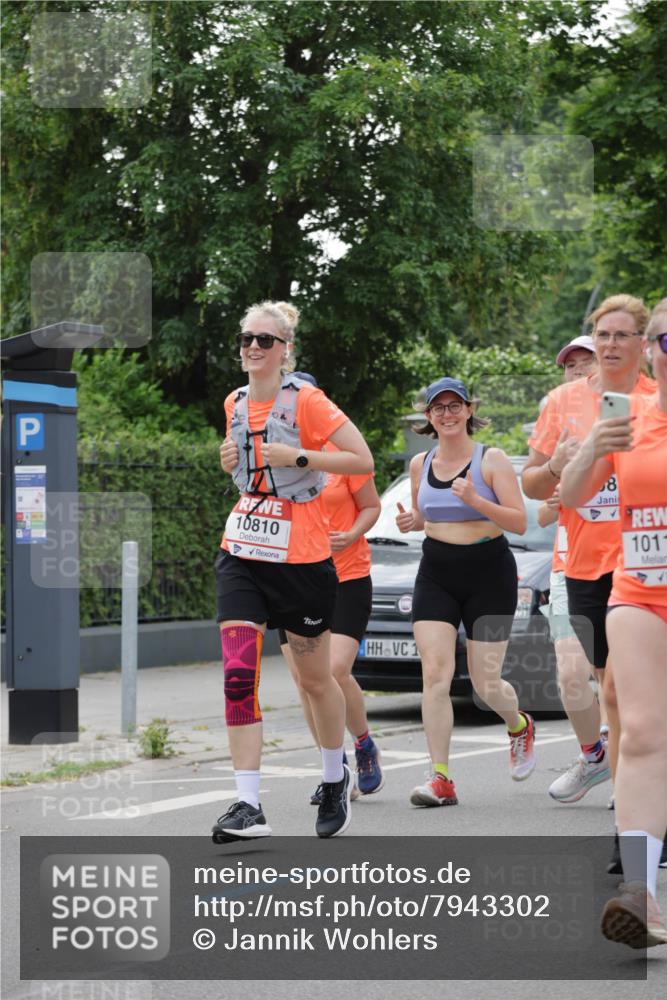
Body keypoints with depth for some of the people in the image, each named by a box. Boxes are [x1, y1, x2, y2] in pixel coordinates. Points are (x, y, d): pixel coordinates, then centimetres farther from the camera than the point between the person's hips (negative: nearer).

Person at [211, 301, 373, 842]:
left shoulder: (305, 401, -11)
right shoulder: (236, 403, 9)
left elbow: (363, 459, -13)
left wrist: (297, 458, -21)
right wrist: (232, 459, 4)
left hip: (301, 558, -5)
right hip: (242, 554, 5)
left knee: (315, 678, 11)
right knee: (238, 676, -11)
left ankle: (336, 778, 36)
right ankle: (249, 806, -11)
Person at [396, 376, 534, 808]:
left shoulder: (492, 460, -6)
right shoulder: (421, 464, 7)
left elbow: (520, 522, -10)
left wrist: (475, 500, -24)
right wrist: (411, 522, -1)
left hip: (489, 573, -3)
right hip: (436, 574, 3)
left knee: (486, 684, 1)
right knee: (435, 673, -13)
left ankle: (520, 725, 37)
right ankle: (441, 780, -13)